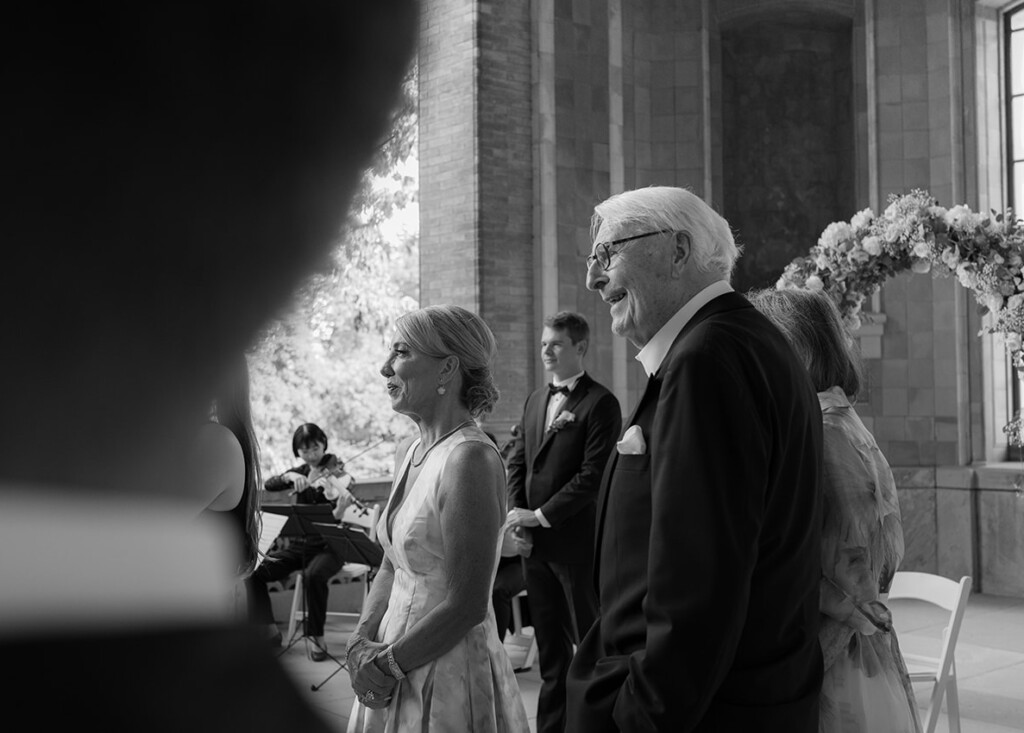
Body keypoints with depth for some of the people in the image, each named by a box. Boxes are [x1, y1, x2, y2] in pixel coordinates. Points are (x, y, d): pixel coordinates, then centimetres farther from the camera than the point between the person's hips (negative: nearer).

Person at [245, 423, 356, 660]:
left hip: (327, 548, -5)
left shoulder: (336, 475, -8)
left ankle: (317, 637, -19)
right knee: (254, 571, -17)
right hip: (297, 545, 5)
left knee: (313, 575, -37)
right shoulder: (302, 472, 8)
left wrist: (341, 508, -41)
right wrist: (290, 476, -22)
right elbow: (268, 486, -4)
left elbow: (334, 521, -19)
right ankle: (270, 631, -7)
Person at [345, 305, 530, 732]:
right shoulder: (408, 453, 5)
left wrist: (386, 665, -12)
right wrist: (361, 641, -3)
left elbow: (466, 606, -22)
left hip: (450, 679, -7)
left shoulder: (470, 458, -21)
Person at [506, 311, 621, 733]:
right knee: (549, 645, 15)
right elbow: (518, 462, 16)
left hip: (576, 541, -7)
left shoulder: (600, 404, -11)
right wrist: (518, 514, 0)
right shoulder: (536, 400, 14)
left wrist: (541, 516, -15)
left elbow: (593, 475, -17)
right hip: (534, 540, 7)